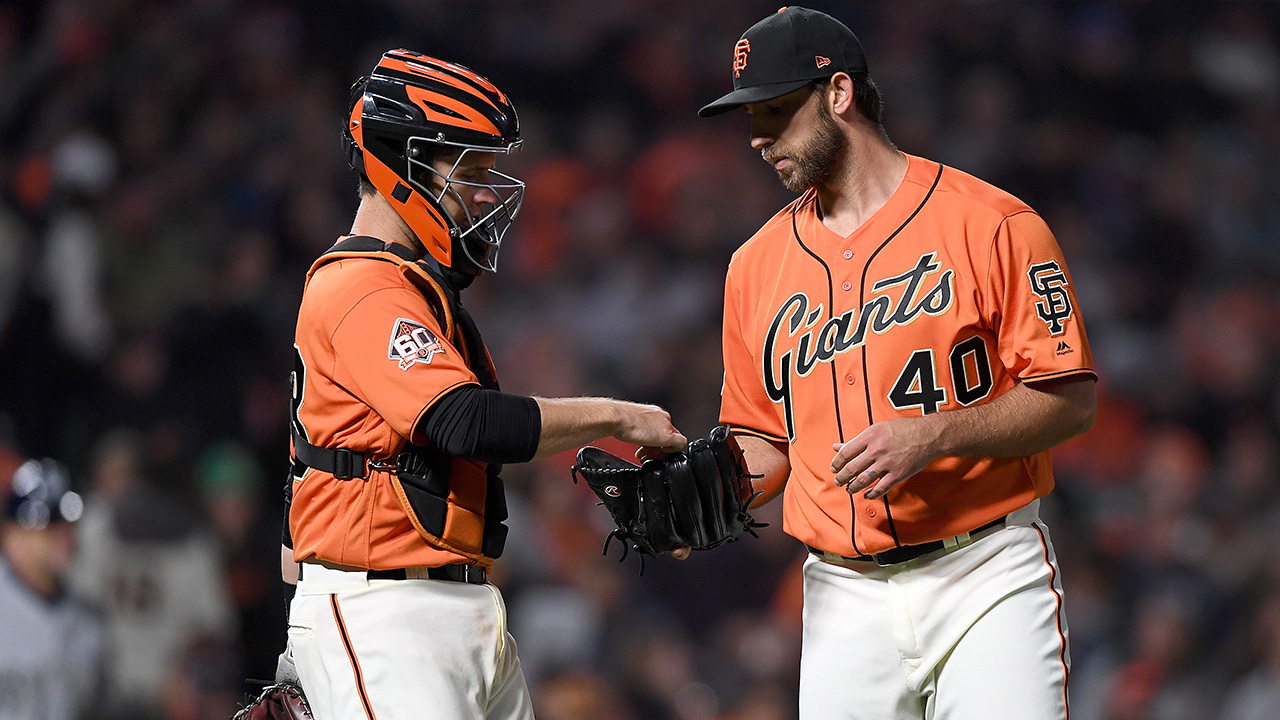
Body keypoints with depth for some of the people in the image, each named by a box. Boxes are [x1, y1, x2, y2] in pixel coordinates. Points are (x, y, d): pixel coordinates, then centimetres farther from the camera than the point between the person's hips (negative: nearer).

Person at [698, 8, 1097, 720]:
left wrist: (933, 434, -19)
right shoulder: (759, 263, 13)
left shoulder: (992, 224, -3)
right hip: (845, 599, 4)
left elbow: (1070, 400, -7)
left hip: (989, 579, -4)